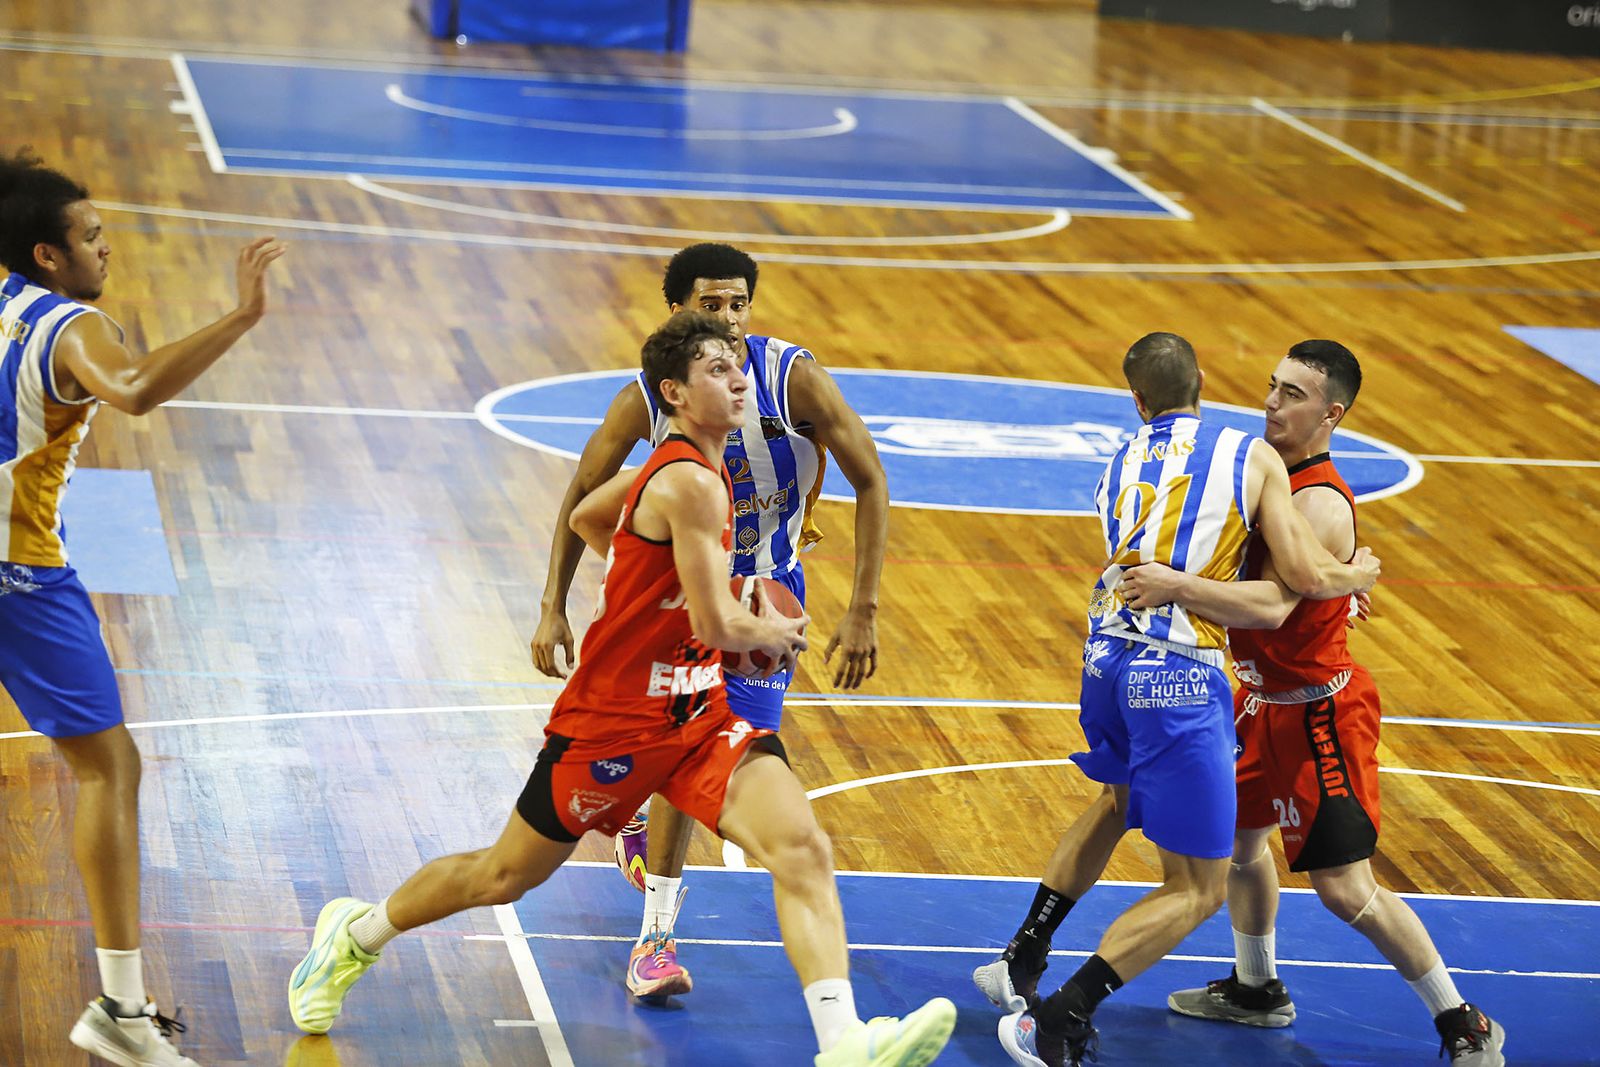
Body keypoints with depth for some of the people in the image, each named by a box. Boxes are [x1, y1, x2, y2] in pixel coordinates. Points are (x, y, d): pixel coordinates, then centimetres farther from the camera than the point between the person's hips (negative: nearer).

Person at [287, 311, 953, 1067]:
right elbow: (716, 624, -26)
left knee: (802, 848, -17)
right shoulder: (691, 482, -22)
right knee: (504, 877, 12)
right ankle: (355, 934, 39)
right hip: (614, 721, -8)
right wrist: (774, 634, -5)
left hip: (700, 716, 8)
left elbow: (587, 517, 26)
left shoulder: (677, 465, 8)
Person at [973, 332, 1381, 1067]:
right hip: (1177, 675, -6)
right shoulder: (1252, 458, 0)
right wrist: (1356, 575, 19)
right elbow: (1304, 574, -5)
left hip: (1106, 659, 6)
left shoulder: (1118, 469, 14)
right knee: (1197, 890, 3)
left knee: (1117, 799, 37)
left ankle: (1020, 964, 40)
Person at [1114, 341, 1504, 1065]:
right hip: (1266, 698, 10)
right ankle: (1257, 989, 43)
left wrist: (1178, 587, -46)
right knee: (1238, 832, 23)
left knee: (1343, 887, -9)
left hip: (1320, 709, -9)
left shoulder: (1320, 503, -26)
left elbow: (1273, 606, -39)